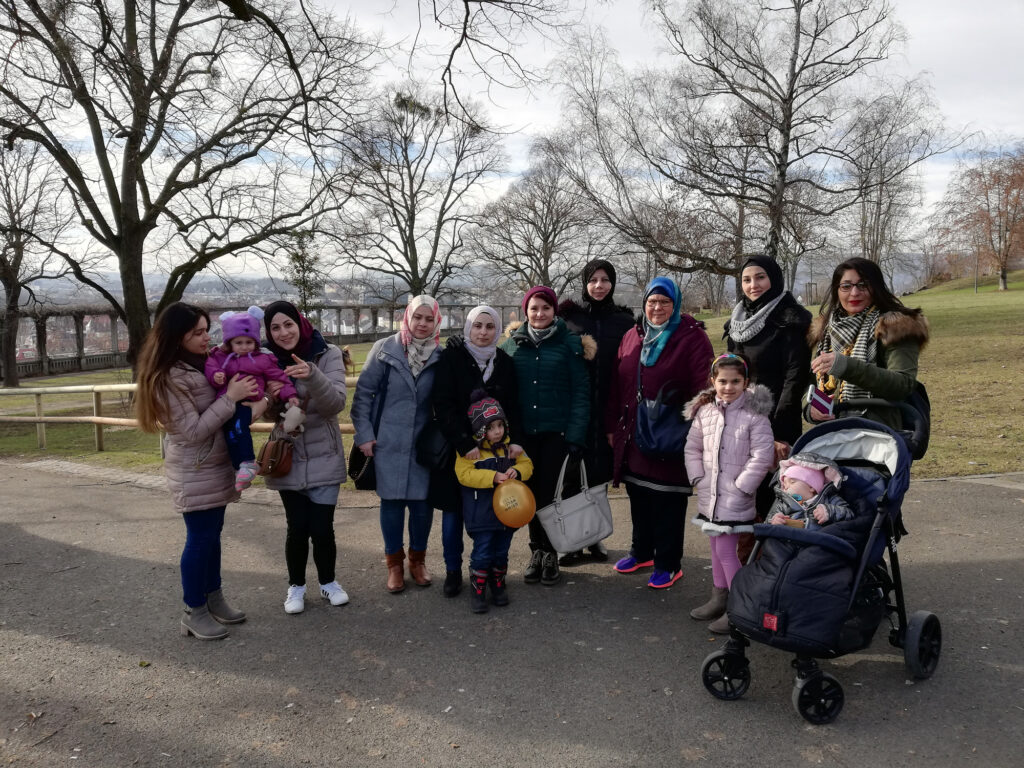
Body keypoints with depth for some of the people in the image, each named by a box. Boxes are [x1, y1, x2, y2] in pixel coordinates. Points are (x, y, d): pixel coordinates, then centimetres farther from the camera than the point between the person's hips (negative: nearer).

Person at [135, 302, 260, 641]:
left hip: (215, 466, 8)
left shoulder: (203, 363, 6)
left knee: (212, 534, 16)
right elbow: (194, 431, -21)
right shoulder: (169, 378, -19)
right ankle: (194, 613, 15)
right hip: (195, 472, -8)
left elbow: (221, 411, 14)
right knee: (200, 538, 1)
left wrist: (249, 402, -7)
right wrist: (230, 397, -22)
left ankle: (214, 599, 29)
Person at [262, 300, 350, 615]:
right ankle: (296, 585, 28)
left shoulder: (328, 354, -9)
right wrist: (271, 398, -21)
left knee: (322, 528, 2)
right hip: (288, 458, 1)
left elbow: (336, 403, -19)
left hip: (325, 457, -1)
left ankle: (328, 582, 27)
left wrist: (312, 376, -37)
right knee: (297, 528, 4)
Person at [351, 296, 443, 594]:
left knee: (422, 501, 5)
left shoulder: (440, 356, 0)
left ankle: (417, 558, 27)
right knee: (391, 500, 6)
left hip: (424, 442, 1)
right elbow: (363, 392, -2)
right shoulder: (385, 350, -4)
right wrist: (364, 434, -5)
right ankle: (394, 562, 24)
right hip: (388, 441, -1)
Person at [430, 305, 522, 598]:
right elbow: (442, 406, -14)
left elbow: (513, 407, 3)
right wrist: (464, 444, -21)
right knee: (453, 508, 6)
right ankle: (453, 571, 20)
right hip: (455, 449, -2)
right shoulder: (451, 357, -7)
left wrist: (514, 440, -14)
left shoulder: (504, 362, 4)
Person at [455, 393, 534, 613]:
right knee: (482, 553, -2)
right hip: (481, 513, -5)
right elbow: (464, 474, -19)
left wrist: (517, 471, -15)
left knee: (501, 552, 16)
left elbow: (527, 463, 8)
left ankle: (498, 585, 33)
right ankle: (477, 590, 13)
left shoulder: (510, 446, 6)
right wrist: (493, 477, -25)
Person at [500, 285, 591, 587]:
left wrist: (576, 437, -11)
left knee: (548, 493, 0)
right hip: (523, 433, 3)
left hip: (556, 432, -2)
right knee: (530, 493, 8)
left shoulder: (570, 342, -2)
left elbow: (581, 392, -5)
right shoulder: (512, 343, 6)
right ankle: (537, 550, 25)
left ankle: (549, 553, 19)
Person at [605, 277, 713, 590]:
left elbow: (703, 387, -13)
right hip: (633, 435, 6)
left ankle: (668, 564, 19)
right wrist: (612, 427, 9)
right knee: (638, 497, 17)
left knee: (667, 504, 3)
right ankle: (642, 552, 36)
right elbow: (616, 386, 11)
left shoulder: (692, 338, -6)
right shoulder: (632, 337, 10)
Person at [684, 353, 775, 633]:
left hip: (735, 498, -6)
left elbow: (762, 456, -15)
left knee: (726, 550, -6)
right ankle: (719, 598, 33)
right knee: (716, 547, 18)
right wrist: (698, 479, 3)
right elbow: (692, 447, 12)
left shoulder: (754, 414, -12)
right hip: (709, 495, 6)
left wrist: (740, 488, -14)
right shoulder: (704, 411, 4)